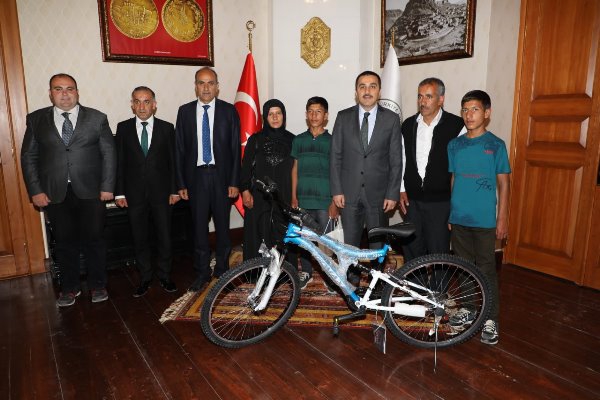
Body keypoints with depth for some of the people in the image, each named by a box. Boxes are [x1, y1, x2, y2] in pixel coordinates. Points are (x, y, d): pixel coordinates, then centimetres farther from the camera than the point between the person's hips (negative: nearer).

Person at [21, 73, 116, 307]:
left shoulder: (97, 118, 2)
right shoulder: (36, 119, 6)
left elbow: (109, 153, 1)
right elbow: (28, 157, 6)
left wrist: (107, 187, -5)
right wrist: (35, 191, -1)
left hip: (91, 192, -1)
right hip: (55, 194, 1)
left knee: (94, 240, 6)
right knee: (64, 243, 10)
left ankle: (97, 285, 24)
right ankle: (69, 287, 28)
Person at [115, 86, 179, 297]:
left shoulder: (166, 128, 1)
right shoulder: (123, 128, 3)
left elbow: (173, 161, 2)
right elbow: (119, 162, 3)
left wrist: (174, 190, -1)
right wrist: (119, 192, -1)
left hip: (161, 192, 0)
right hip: (134, 193, 1)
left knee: (164, 236, 7)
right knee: (140, 238, 9)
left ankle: (164, 276, 24)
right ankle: (145, 278, 24)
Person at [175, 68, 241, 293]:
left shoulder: (229, 111, 1)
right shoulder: (185, 111, 5)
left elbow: (235, 148, 0)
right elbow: (179, 149, 5)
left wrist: (234, 182, -6)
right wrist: (181, 183, 0)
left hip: (221, 176, -1)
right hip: (196, 176, 1)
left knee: (222, 226, 8)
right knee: (199, 227, 6)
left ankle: (222, 270, 23)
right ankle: (202, 273, 19)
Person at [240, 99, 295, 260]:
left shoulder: (291, 140, 8)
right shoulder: (256, 139, 7)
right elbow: (246, 167, 6)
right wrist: (245, 191, -4)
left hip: (284, 198, 1)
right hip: (259, 198, 0)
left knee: (283, 238, -3)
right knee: (258, 237, -1)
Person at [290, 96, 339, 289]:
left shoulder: (332, 141, 2)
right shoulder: (298, 140, 9)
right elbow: (295, 170, 11)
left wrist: (335, 201, -6)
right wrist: (294, 197, 5)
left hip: (325, 201, -2)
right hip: (303, 200, 3)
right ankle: (306, 272, 25)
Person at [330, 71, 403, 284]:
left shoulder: (391, 119, 1)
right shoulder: (343, 117, 4)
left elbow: (396, 160, 0)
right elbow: (336, 156, 3)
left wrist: (392, 194, -5)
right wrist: (336, 190, -3)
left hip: (378, 193, 0)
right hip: (350, 192, 1)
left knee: (378, 243, 8)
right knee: (350, 242, 9)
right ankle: (351, 280, 24)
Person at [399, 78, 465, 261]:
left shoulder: (456, 125, -6)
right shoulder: (408, 125, 7)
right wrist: (401, 190, 8)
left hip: (440, 201, -4)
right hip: (412, 199, 4)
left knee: (438, 251, 3)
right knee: (411, 248, 11)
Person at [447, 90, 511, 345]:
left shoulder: (496, 145, -4)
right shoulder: (454, 145, 5)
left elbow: (503, 184, -2)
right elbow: (453, 180, 10)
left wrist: (502, 219, -6)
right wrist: (447, 213, 8)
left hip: (484, 220, -3)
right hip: (458, 218, 4)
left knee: (486, 269, 3)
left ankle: (490, 319, 17)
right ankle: (467, 309, 29)